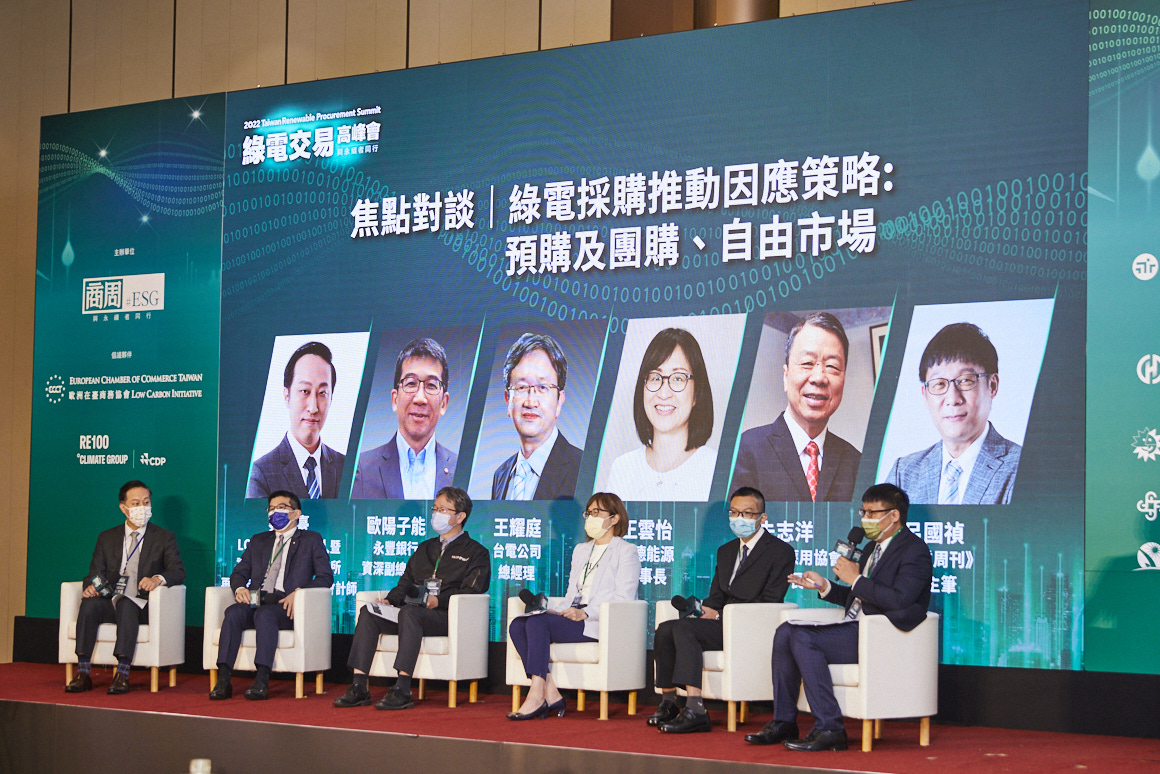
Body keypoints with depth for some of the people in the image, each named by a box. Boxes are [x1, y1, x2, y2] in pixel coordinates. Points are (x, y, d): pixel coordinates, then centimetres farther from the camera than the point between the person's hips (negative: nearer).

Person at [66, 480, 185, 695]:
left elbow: (178, 572, -1)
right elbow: (96, 572, 13)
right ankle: (83, 673, -32)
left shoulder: (164, 537, 12)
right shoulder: (107, 538, 20)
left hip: (142, 605, -3)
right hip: (110, 603, 3)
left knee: (126, 603, -36)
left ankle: (122, 674, -43)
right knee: (89, 604, -30)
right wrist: (90, 586, -12)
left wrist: (158, 579, -24)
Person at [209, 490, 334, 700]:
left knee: (265, 614, -37)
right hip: (256, 602, 4)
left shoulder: (311, 540, 15)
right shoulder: (258, 541, 28)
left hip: (287, 606, -4)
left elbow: (325, 577, 5)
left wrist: (299, 593, -12)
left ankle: (262, 681, -45)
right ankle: (223, 680, -37)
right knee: (233, 612, -29)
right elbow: (239, 573, 24)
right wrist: (239, 588, -2)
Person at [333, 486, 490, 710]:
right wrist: (390, 601, 5)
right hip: (414, 612, 6)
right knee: (368, 613, -19)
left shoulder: (476, 553, 9)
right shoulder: (425, 548, 31)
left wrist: (439, 600, -20)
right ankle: (358, 687, -27)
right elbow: (406, 583, 26)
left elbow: (470, 593, -5)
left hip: (446, 616, -6)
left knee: (409, 612, -38)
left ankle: (402, 690, -42)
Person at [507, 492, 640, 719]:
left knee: (537, 623, -29)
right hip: (573, 617, 8)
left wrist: (585, 613, -20)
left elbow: (623, 600, -9)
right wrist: (556, 612, 3)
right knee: (517, 625, -18)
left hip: (603, 624, -8)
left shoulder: (626, 551, 1)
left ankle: (536, 697, -31)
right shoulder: (581, 550, 27)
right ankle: (550, 693, -24)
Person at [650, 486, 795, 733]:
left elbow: (770, 603, -12)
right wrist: (706, 611, -5)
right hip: (723, 625, 7)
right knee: (665, 629, -18)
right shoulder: (726, 551, 22)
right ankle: (668, 702, -10)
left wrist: (720, 615, -15)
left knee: (683, 627, -28)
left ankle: (694, 710, -35)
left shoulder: (780, 552, -3)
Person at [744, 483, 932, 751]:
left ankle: (829, 729, -24)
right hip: (854, 629, 10)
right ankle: (784, 723, -2)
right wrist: (824, 586, 11)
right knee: (785, 632, -3)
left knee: (803, 638, -25)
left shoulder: (913, 550, -8)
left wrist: (856, 579, -16)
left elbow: (900, 600, -22)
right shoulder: (872, 549, 22)